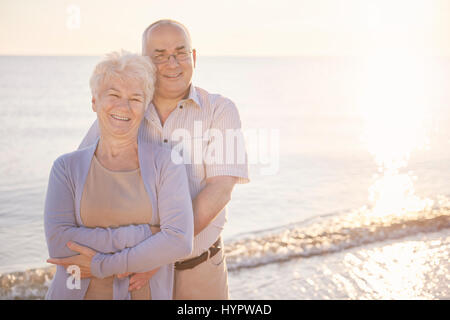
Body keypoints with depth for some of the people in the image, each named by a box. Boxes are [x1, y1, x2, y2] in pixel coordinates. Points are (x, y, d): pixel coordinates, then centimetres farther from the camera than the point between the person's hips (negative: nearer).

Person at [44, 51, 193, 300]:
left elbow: (180, 241, -15)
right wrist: (140, 235, -19)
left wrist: (102, 265, -16)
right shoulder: (67, 167, -1)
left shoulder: (165, 163, -6)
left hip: (147, 293, 0)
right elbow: (59, 242, -13)